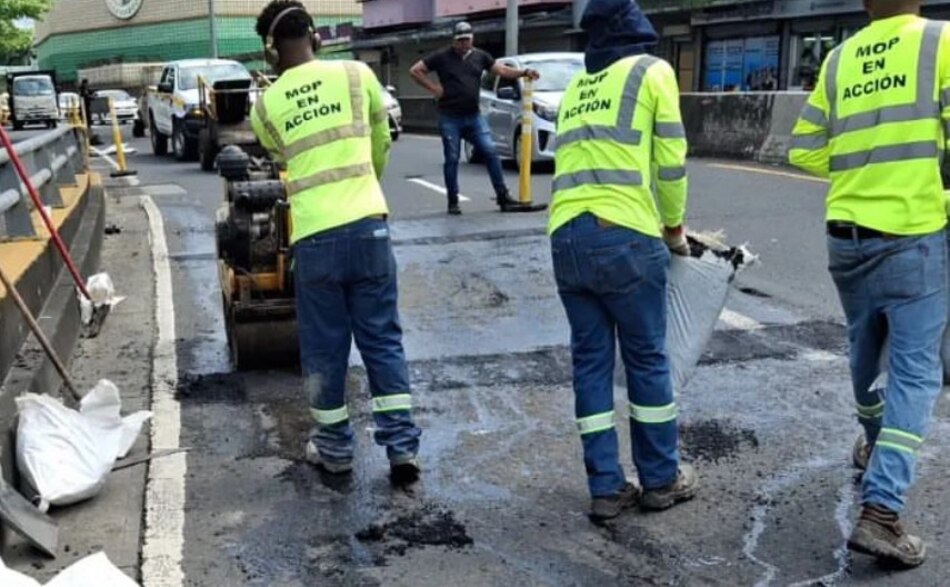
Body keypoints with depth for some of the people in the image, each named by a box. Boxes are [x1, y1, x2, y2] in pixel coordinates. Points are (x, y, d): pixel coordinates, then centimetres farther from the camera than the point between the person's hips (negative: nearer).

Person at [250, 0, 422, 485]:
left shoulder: (266, 105, 4)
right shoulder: (357, 75, 4)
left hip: (314, 238, 0)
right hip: (368, 227, 1)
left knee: (323, 348, 13)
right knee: (383, 340, 10)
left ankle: (335, 447, 24)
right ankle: (402, 446, 12)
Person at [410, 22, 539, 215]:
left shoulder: (480, 56, 11)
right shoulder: (442, 57, 1)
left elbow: (502, 70, 8)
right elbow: (415, 71, 2)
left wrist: (524, 72, -7)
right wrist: (433, 87, -5)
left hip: (474, 116, 3)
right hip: (450, 118, -3)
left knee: (491, 152, -3)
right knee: (452, 159, 1)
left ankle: (503, 196, 2)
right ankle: (453, 202, 10)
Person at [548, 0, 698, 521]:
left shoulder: (576, 87, 23)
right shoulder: (652, 71, 6)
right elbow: (670, 160, 2)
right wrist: (674, 226, 17)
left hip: (566, 236, 5)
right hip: (624, 236, -5)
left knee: (590, 361, 10)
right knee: (647, 359, 8)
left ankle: (606, 487, 14)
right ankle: (661, 479, 21)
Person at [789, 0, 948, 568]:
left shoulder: (839, 60, 6)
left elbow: (806, 152, 7)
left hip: (846, 238, 5)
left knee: (866, 350, 23)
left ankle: (874, 443, 45)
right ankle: (881, 512, -9)